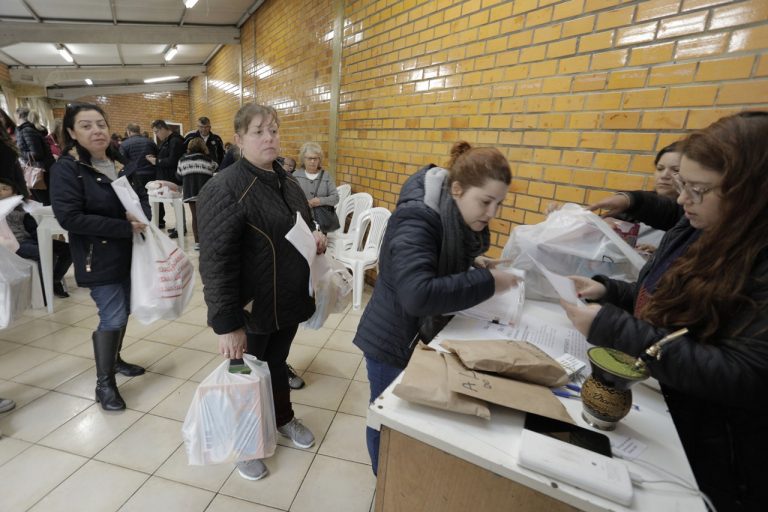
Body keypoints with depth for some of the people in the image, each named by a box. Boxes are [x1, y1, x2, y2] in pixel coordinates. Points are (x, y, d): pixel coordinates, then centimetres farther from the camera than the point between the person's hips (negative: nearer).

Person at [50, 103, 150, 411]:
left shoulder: (120, 164, 6)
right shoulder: (67, 168, -12)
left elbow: (143, 197, 10)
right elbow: (69, 217, -20)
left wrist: (140, 216, -13)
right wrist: (125, 227, -24)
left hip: (128, 253, 6)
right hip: (99, 258, -6)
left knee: (123, 311, 17)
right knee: (113, 318, -5)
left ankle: (114, 360, 38)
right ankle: (104, 383, 13)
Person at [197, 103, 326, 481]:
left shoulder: (285, 180, 6)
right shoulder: (224, 188, -19)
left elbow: (302, 227, 22)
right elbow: (215, 261, -24)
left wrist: (317, 238, 1)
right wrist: (227, 323, -25)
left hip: (289, 300, 7)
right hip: (252, 307, -6)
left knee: (277, 362, 26)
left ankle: (283, 418, 51)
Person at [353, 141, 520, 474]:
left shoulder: (455, 218, -3)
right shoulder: (418, 220, -30)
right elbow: (418, 294, -42)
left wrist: (471, 263, -1)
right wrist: (486, 282, -33)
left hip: (425, 335, 8)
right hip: (394, 341, -8)